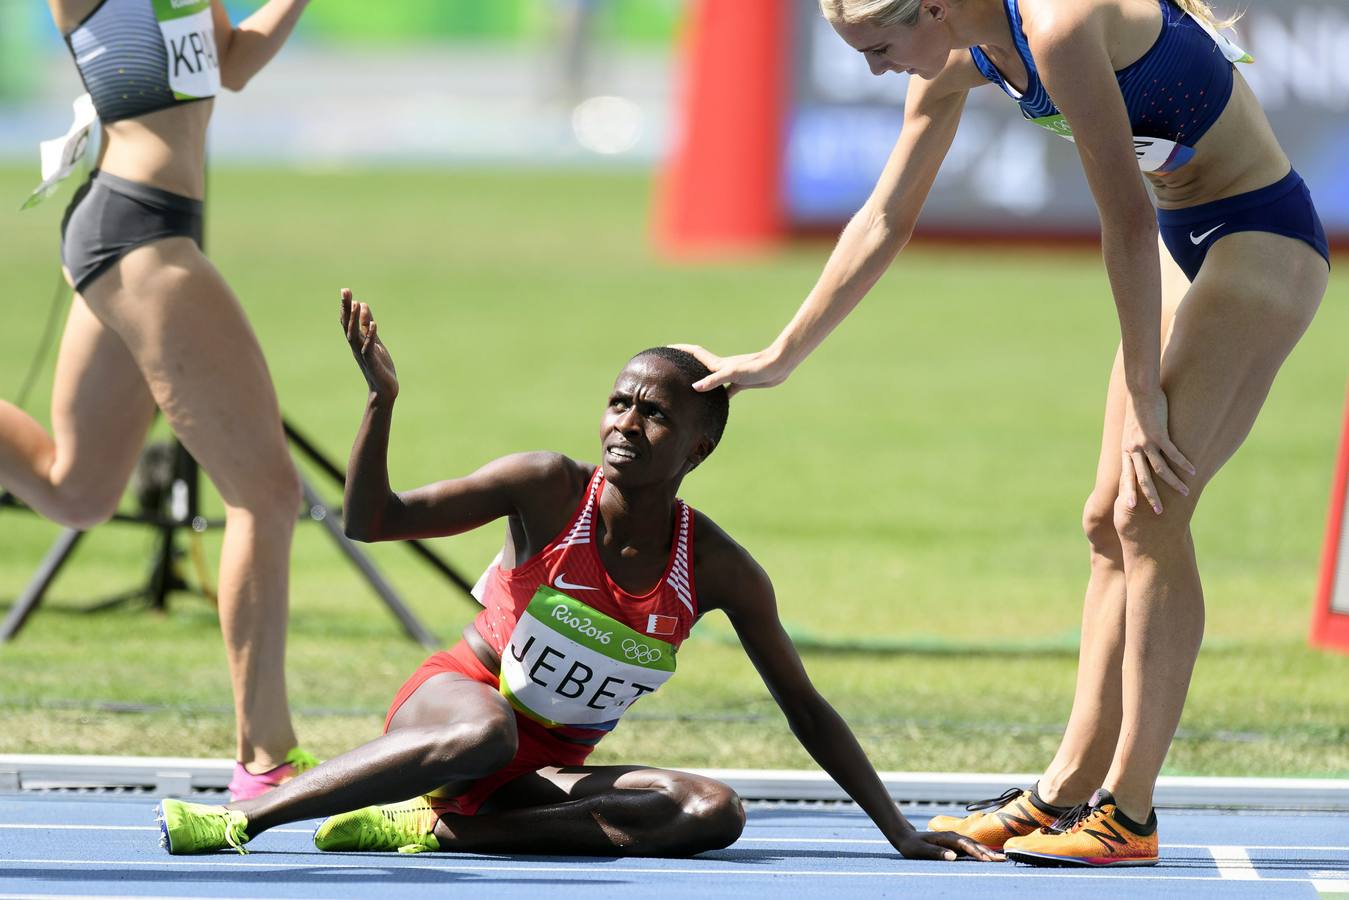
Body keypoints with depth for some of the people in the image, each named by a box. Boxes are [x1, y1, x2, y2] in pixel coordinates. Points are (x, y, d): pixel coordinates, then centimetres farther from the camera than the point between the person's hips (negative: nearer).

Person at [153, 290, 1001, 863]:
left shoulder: (719, 571, -6)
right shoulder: (549, 490, -11)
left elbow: (807, 711, 2)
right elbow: (374, 519, -10)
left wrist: (898, 830, -2)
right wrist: (383, 400, -25)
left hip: (550, 773, 4)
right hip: (450, 701, -4)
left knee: (716, 812, -25)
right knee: (487, 732, -42)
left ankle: (436, 827, -26)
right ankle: (241, 816, -38)